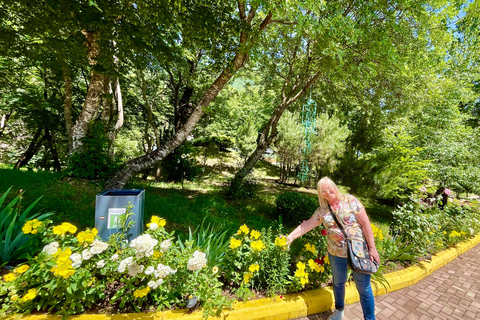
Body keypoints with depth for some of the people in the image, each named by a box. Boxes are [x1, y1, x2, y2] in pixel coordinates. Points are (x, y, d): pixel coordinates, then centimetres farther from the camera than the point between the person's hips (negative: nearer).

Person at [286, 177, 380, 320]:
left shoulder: (350, 200, -11)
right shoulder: (322, 210, -3)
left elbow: (365, 223, -10)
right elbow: (307, 224, 0)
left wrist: (372, 247, -11)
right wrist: (291, 236, -8)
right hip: (336, 254, 3)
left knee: (364, 288, 8)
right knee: (338, 283, 21)